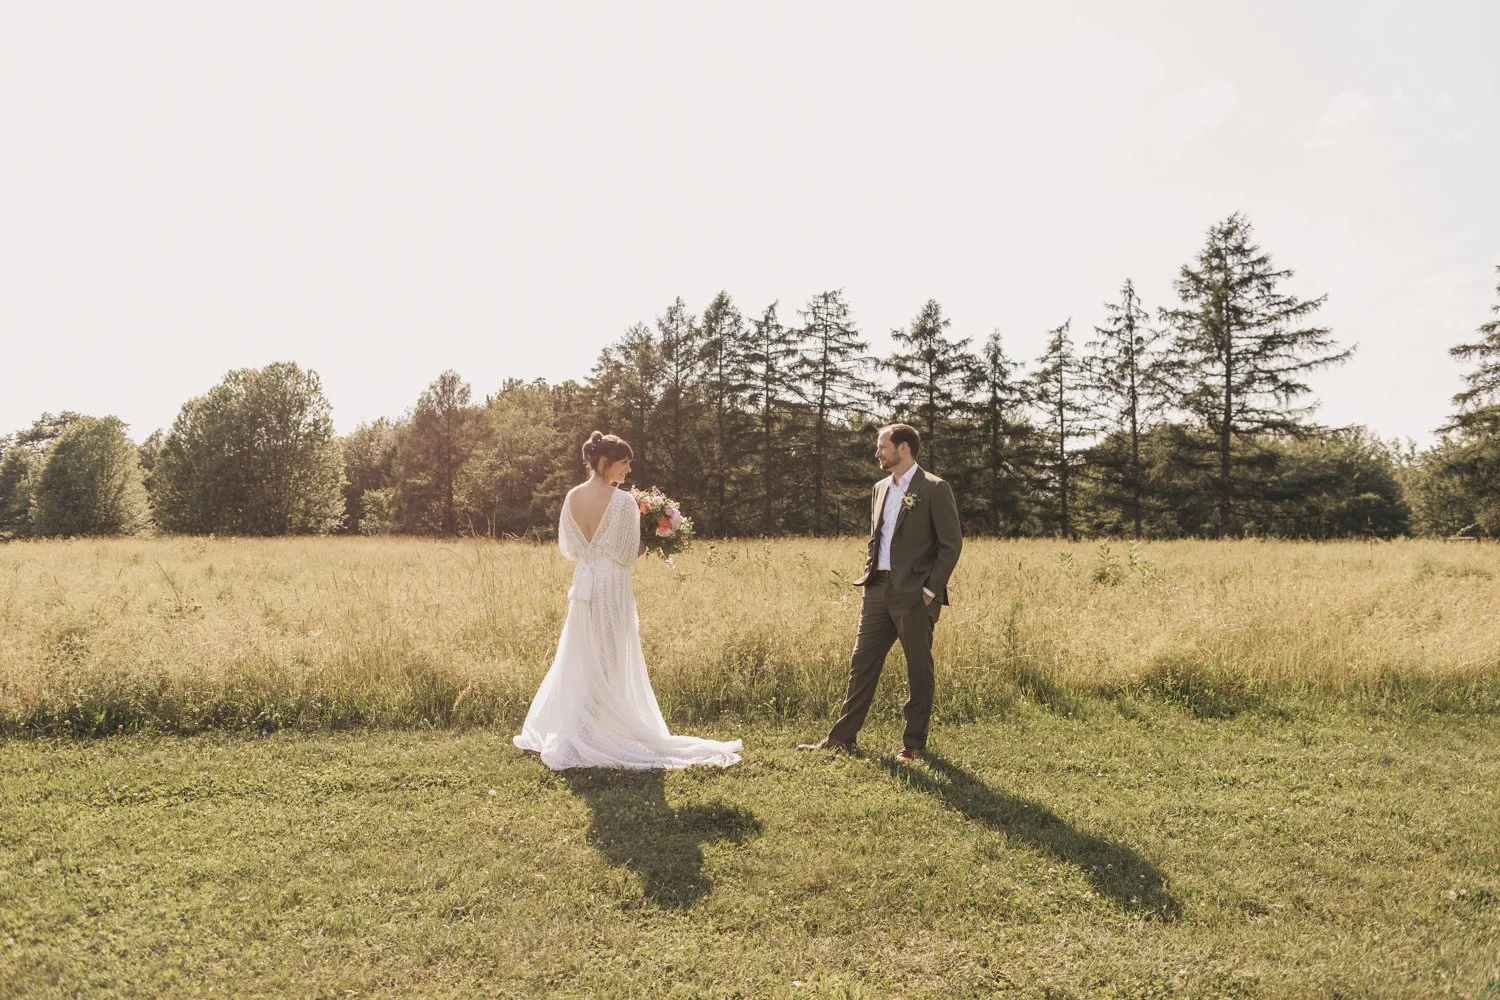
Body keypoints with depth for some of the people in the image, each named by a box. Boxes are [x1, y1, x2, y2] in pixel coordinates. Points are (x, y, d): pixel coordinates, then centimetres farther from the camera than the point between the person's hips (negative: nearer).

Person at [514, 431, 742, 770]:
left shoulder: (573, 497, 1)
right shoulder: (622, 501, -18)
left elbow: (568, 547, 8)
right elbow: (627, 554, -14)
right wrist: (647, 541, 4)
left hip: (583, 584, 6)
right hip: (612, 587, -6)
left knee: (580, 659, 18)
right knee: (609, 661, 5)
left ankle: (566, 729, 30)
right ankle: (591, 734, 8)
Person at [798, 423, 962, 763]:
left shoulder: (934, 489, -7)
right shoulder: (880, 489, 15)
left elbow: (951, 544, -9)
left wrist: (930, 589, -13)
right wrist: (868, 575, 12)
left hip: (914, 594, -7)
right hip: (878, 590, 7)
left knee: (919, 670, 4)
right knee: (861, 664, 9)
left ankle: (914, 744, 15)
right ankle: (842, 737, 16)